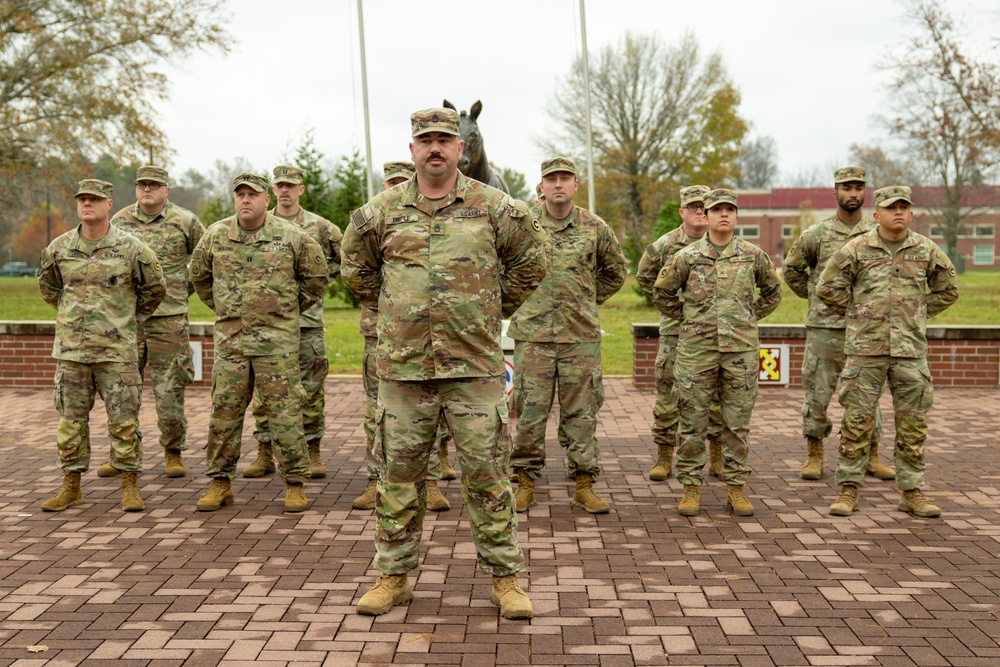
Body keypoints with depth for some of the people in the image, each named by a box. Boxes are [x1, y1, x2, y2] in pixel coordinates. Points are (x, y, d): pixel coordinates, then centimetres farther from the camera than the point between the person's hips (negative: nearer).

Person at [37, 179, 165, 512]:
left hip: (117, 350, -3)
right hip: (70, 350, 3)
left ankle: (129, 486, 10)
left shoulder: (131, 248, -5)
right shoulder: (59, 249, 3)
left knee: (123, 420, 0)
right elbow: (48, 287, 22)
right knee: (71, 419, 8)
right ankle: (71, 486, 19)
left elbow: (154, 289, 8)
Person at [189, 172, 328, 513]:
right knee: (224, 411, 6)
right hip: (230, 337, 3)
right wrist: (222, 307, 16)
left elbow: (317, 276, 10)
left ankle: (295, 484, 9)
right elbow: (199, 275, 21)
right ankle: (220, 483, 19)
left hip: (277, 338, -2)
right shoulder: (215, 236, 5)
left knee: (284, 411, -1)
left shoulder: (292, 237, -2)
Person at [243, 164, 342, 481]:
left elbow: (345, 258, 11)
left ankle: (312, 453, 9)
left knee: (311, 389, 1)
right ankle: (265, 454, 13)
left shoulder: (319, 227, 4)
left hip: (307, 318, -2)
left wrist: (320, 278, 2)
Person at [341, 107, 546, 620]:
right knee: (399, 474, 9)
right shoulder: (381, 212, 5)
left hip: (475, 365, -1)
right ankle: (394, 576, 23)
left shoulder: (495, 208, 2)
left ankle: (505, 577, 16)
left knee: (487, 472, 3)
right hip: (402, 366, 2)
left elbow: (529, 264, 15)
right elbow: (356, 268, 21)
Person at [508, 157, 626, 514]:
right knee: (530, 412, 2)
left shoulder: (595, 227, 4)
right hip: (533, 334, -1)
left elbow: (615, 271, 20)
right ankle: (525, 482, 15)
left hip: (581, 336, 1)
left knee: (581, 413, 5)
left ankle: (584, 485, 14)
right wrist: (519, 298, 10)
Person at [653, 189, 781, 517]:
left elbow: (773, 291, 20)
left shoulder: (753, 255, 5)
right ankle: (691, 488, 12)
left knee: (738, 424, 6)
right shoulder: (688, 257, 1)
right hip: (697, 350, -1)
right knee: (693, 422, 2)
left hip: (741, 350, 1)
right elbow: (663, 289, 13)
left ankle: (736, 489, 15)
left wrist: (751, 317, 13)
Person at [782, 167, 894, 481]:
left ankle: (872, 456, 20)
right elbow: (790, 269, 12)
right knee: (817, 392, 1)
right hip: (824, 326, -1)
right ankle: (814, 456, 13)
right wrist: (814, 296, 8)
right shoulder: (816, 234, 1)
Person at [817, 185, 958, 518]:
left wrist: (918, 314, 13)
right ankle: (849, 489, 9)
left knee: (913, 423, 6)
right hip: (865, 349, -2)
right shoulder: (857, 249, 0)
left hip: (911, 350, 2)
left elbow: (948, 288, 20)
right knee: (856, 420, 0)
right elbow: (828, 286, 5)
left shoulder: (927, 250, 7)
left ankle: (912, 492, 17)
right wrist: (855, 313, 6)